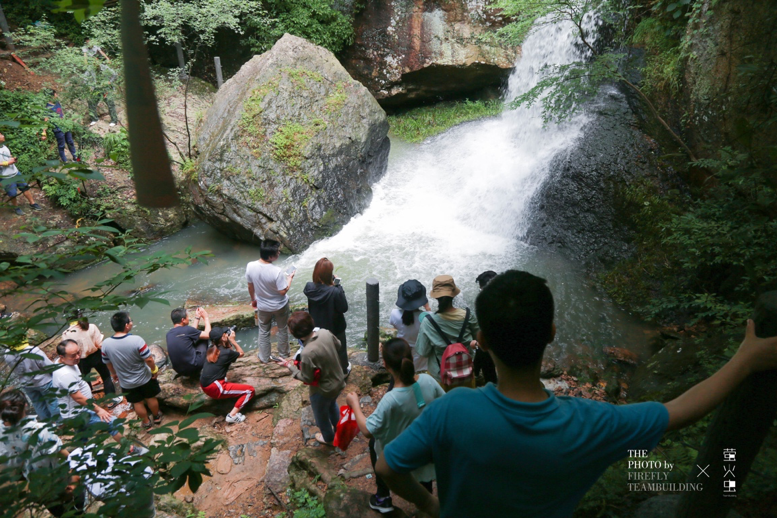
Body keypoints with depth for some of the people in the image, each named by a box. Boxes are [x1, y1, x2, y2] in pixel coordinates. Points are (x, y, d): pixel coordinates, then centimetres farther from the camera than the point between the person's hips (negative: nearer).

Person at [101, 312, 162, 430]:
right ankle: (156, 417, 45)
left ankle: (146, 422, 42)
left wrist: (113, 373, 17)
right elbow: (148, 359, -26)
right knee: (151, 398, 24)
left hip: (126, 383, 2)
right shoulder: (136, 340, -32)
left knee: (137, 403, 23)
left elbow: (108, 362, -2)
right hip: (144, 378, -2)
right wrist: (154, 369, -6)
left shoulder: (106, 343, -20)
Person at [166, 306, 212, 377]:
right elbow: (207, 334, -4)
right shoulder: (186, 329, -16)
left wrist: (198, 318, 24)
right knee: (204, 339, 12)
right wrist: (206, 317, 8)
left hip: (179, 370, 7)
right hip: (193, 367, -7)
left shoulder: (168, 334, 4)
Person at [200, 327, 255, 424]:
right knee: (250, 390, -5)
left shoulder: (211, 348, 5)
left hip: (204, 385, 8)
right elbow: (241, 353, 5)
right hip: (215, 389, -8)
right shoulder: (226, 353, -16)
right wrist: (232, 340, 4)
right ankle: (232, 416, -8)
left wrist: (229, 341, 8)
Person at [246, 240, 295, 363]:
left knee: (263, 331, 24)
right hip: (279, 306, -3)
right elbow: (283, 291, -24)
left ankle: (264, 357, 39)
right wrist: (289, 278, -8)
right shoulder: (277, 271, -34)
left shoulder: (250, 266, -21)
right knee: (282, 329, 24)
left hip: (262, 306, 3)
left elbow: (250, 286, -6)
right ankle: (283, 354, 43)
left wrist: (253, 299, 12)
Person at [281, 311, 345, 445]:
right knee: (332, 405, 37)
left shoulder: (307, 353, -38)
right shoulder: (325, 333, -19)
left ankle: (328, 438, 53)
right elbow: (338, 345, 1)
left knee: (321, 415, 26)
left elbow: (307, 379, -23)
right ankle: (338, 429, 62)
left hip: (323, 391, -6)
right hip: (339, 381, 6)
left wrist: (290, 366, -13)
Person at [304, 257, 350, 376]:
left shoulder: (309, 287, -20)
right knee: (340, 349, 25)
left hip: (317, 326, 4)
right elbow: (344, 308, -21)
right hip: (335, 327, -4)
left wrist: (334, 286, -11)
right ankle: (344, 370, 48)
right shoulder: (335, 292, -35)